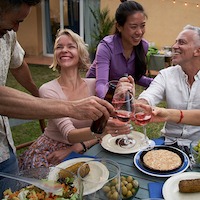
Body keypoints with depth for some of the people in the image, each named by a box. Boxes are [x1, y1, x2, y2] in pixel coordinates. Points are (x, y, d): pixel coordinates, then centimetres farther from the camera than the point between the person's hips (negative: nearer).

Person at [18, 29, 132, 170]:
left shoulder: (95, 85, -3)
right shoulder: (48, 90, -12)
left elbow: (105, 129, -3)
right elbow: (69, 134, -22)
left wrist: (75, 148, -16)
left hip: (84, 152, 2)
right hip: (51, 152, -2)